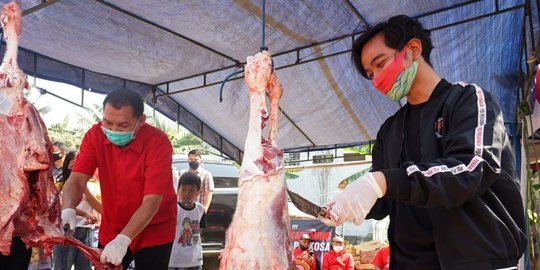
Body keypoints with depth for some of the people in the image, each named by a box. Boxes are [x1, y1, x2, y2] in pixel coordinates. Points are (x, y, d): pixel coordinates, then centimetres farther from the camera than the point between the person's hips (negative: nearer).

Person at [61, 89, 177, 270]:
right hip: (111, 230, 4)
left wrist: (123, 239, -40)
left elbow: (151, 202, -29)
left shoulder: (158, 143, -25)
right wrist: (68, 210, -36)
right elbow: (77, 179, -16)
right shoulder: (96, 135, -12)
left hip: (153, 231, -3)